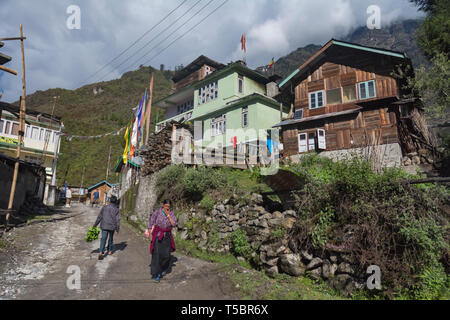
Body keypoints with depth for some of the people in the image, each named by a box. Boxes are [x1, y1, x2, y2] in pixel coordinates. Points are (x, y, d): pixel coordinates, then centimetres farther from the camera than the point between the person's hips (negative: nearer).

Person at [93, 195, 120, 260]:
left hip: (104, 226, 0)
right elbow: (117, 220, -6)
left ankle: (101, 253, -16)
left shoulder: (104, 207, -1)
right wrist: (117, 229, 1)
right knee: (111, 238, 19)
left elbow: (99, 217, 2)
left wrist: (95, 225, 11)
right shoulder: (116, 210, -5)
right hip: (112, 227, 0)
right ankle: (110, 251, 33)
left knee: (103, 239, -1)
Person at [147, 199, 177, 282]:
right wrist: (150, 235, -8)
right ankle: (156, 274, 6)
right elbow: (150, 224, -5)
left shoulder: (171, 213, -1)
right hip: (157, 235, -3)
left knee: (166, 255, 1)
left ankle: (163, 268, 31)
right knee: (157, 255, -6)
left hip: (167, 236, 3)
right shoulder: (156, 212, -10)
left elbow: (174, 224, -11)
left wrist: (168, 215, -17)